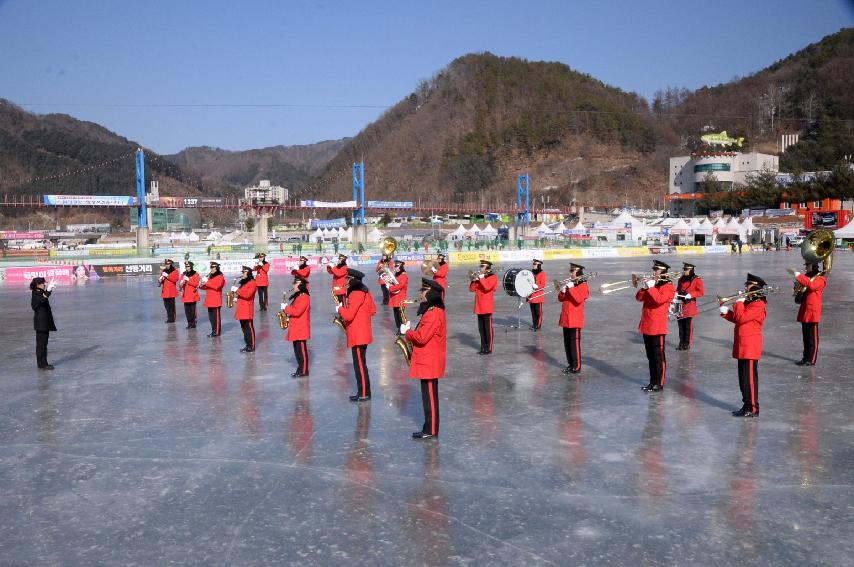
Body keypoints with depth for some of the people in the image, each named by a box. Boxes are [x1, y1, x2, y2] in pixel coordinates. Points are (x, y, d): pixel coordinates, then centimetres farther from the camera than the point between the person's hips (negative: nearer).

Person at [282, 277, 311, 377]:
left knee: (302, 350, -5)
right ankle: (300, 368, 19)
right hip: (296, 328, 10)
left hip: (301, 329, -10)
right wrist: (288, 315, 8)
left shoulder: (304, 297, -15)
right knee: (297, 350, 12)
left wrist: (285, 308, -13)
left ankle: (304, 371, 0)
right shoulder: (297, 296, 17)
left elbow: (297, 311, -23)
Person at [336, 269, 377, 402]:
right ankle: (362, 392, 22)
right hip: (363, 334, 10)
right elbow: (373, 310, 18)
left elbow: (348, 316, -23)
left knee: (360, 364, -3)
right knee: (360, 363, 15)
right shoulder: (365, 291, 10)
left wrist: (340, 308, -6)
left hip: (357, 336, -10)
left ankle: (364, 394, 3)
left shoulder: (355, 294, -19)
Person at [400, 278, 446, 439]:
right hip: (427, 361, 10)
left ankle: (431, 431, 6)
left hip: (429, 363, -10)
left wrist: (406, 331, -10)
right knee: (428, 396, 14)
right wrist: (411, 332, 6)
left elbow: (421, 337, -25)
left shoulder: (434, 313, -19)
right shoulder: (432, 311, 13)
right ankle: (429, 428, 22)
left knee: (430, 397, -2)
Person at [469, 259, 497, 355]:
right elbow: (472, 289, 11)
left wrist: (481, 278, -14)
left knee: (488, 328, -3)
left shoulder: (492, 277, -4)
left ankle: (488, 348, 1)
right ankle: (483, 347, 18)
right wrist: (474, 279, -2)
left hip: (487, 307, -7)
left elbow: (487, 287, -22)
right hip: (479, 307, 7)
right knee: (481, 328, 10)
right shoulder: (479, 277, 17)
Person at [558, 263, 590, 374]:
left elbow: (579, 299, -23)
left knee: (575, 343, -5)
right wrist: (563, 291, -5)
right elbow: (560, 299, 14)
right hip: (566, 319, 8)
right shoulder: (569, 284, 16)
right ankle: (570, 364, 21)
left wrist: (571, 288, -22)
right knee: (567, 343, 11)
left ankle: (576, 367, 1)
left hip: (575, 320, -8)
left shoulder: (583, 286, -6)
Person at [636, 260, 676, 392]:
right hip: (646, 325, 8)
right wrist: (644, 288, -7)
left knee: (659, 356, -1)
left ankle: (659, 383, 4)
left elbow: (660, 299, -24)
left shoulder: (668, 286, -7)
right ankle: (652, 381, 20)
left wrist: (651, 287, -20)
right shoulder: (651, 283, 15)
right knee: (650, 356, 13)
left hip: (658, 326, -7)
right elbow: (639, 298, 9)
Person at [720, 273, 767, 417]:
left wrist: (738, 303, -11)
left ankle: (753, 409, 1)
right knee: (743, 377, 14)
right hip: (743, 346, 10)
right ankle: (747, 405, 22)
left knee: (750, 378, -5)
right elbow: (737, 319, 21)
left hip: (750, 347, -10)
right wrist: (726, 312, 7)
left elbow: (741, 318, -22)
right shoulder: (748, 302, 16)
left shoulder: (758, 305, -15)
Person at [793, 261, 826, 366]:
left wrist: (799, 276, -26)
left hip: (813, 311, -7)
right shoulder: (806, 276, 17)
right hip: (804, 311, 7)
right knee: (805, 337, 11)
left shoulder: (820, 278, -7)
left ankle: (811, 360, 2)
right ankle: (806, 358, 17)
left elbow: (812, 286, -27)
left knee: (813, 337, -2)